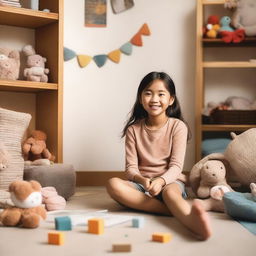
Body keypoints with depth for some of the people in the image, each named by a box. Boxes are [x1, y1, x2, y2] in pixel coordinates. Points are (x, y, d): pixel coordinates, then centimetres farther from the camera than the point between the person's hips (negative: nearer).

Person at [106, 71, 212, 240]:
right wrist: (142, 180, -26)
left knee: (170, 192, -39)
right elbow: (131, 168, -1)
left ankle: (193, 221, -74)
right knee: (113, 184, -30)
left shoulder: (178, 126, -1)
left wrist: (161, 180, -31)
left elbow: (176, 166, -9)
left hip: (170, 181, -2)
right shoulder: (133, 129, 4)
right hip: (141, 183, 2)